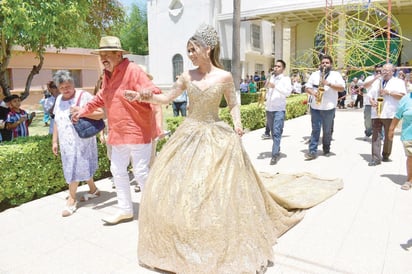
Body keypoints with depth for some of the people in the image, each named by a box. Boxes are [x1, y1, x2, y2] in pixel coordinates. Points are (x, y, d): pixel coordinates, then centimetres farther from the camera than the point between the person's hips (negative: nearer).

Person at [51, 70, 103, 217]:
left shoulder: (84, 96, -8)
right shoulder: (59, 99, 11)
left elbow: (100, 113, -14)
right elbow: (56, 121, 17)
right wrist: (55, 141, 15)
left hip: (81, 141, -6)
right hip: (66, 142, 6)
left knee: (77, 167, -3)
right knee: (81, 167, 13)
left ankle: (71, 199, 9)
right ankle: (93, 189, 31)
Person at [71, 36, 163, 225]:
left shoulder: (133, 71, -15)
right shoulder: (107, 75, 11)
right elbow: (100, 98, 27)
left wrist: (158, 124, -36)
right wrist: (84, 110, 30)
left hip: (138, 132, -8)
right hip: (118, 134, 9)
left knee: (141, 173, -2)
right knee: (117, 171, 15)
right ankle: (125, 210, 31)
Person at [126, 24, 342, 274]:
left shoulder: (224, 76, -5)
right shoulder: (187, 76, 3)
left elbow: (234, 104, 4)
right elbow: (167, 98, 10)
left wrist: (237, 122, -12)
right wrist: (144, 97, -4)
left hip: (216, 137, -3)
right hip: (189, 134, 4)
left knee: (219, 189, -2)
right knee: (178, 186, 3)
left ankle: (223, 244, 20)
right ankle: (184, 242, 26)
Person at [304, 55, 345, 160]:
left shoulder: (336, 74, 3)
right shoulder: (314, 74, 10)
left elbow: (342, 88, -7)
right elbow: (307, 87, 8)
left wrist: (329, 83, -18)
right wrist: (313, 92, -12)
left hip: (329, 108, -1)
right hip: (315, 107, 1)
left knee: (327, 131, 9)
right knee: (315, 130, -1)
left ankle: (326, 150, 24)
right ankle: (312, 151, -2)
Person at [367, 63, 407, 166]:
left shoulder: (398, 82, 6)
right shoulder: (377, 82, 20)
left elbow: (402, 95, -6)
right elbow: (370, 95, 18)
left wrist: (389, 92, -14)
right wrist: (372, 102, -3)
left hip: (389, 114, -3)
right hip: (376, 113, 3)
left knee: (388, 136, 4)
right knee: (376, 136, -5)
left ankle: (385, 155, 18)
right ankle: (376, 158, -7)